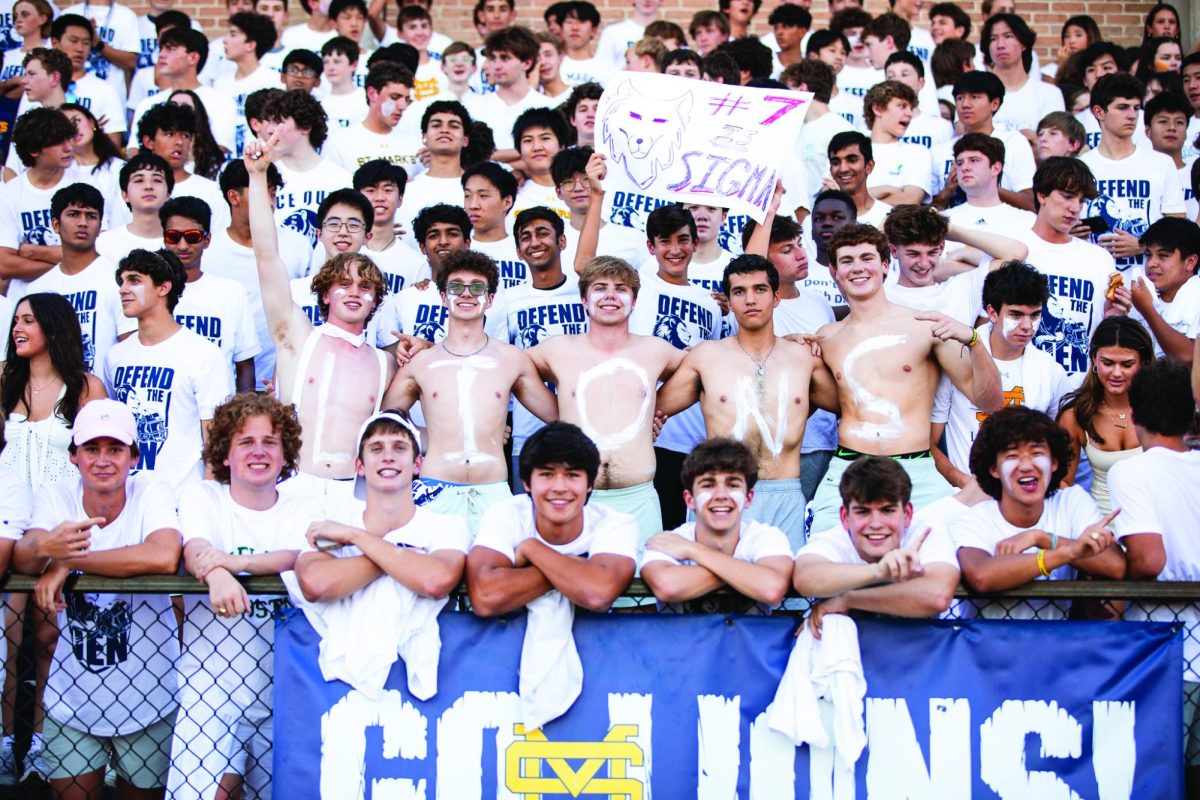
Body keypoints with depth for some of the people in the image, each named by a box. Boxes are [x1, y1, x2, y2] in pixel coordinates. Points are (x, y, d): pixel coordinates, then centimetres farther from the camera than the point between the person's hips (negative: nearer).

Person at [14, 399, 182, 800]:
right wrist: (44, 547, -45)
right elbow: (21, 558, -21)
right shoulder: (55, 497, -5)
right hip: (71, 697, 2)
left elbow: (164, 557, -32)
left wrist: (67, 561, -28)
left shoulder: (151, 491, -13)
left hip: (145, 697, -2)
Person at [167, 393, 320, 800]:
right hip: (210, 682, -1)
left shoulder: (304, 509, 9)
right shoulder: (201, 497, 7)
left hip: (282, 687, 2)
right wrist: (217, 577, -36)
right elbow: (196, 551, -13)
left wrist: (237, 561, -28)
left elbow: (305, 557, -12)